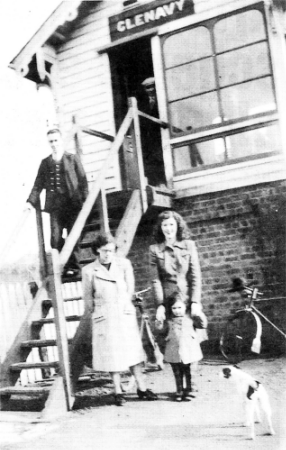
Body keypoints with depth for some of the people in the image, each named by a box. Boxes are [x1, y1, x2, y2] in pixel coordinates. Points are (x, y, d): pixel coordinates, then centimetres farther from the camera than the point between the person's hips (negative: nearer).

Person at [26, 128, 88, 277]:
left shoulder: (73, 159, 6)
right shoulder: (45, 163, 13)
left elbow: (83, 180, 2)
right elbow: (38, 184, 10)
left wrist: (85, 199, -8)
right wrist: (31, 201, -2)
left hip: (72, 204, -2)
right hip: (55, 205, 2)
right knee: (55, 239, -5)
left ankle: (72, 266, 14)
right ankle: (68, 265, 8)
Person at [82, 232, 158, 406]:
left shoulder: (124, 264, 1)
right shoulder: (89, 271, -3)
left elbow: (130, 290, 7)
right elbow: (88, 297, 8)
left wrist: (122, 306, 6)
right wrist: (92, 313, 14)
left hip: (125, 314, 1)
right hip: (104, 318, -1)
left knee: (132, 351, 4)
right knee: (111, 354, 2)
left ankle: (142, 388, 11)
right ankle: (118, 392, 11)